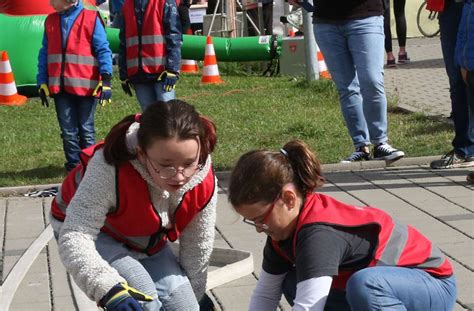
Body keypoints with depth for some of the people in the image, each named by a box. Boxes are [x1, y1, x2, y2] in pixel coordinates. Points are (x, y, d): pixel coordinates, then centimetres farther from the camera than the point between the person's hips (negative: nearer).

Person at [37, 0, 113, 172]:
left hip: (86, 86, -4)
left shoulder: (91, 18, -3)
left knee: (86, 129, 4)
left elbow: (103, 50, -5)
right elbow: (44, 54, 14)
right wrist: (42, 82, 8)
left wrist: (106, 79, -13)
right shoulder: (50, 21, 11)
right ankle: (74, 165, 10)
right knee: (68, 131, 3)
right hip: (59, 87, 4)